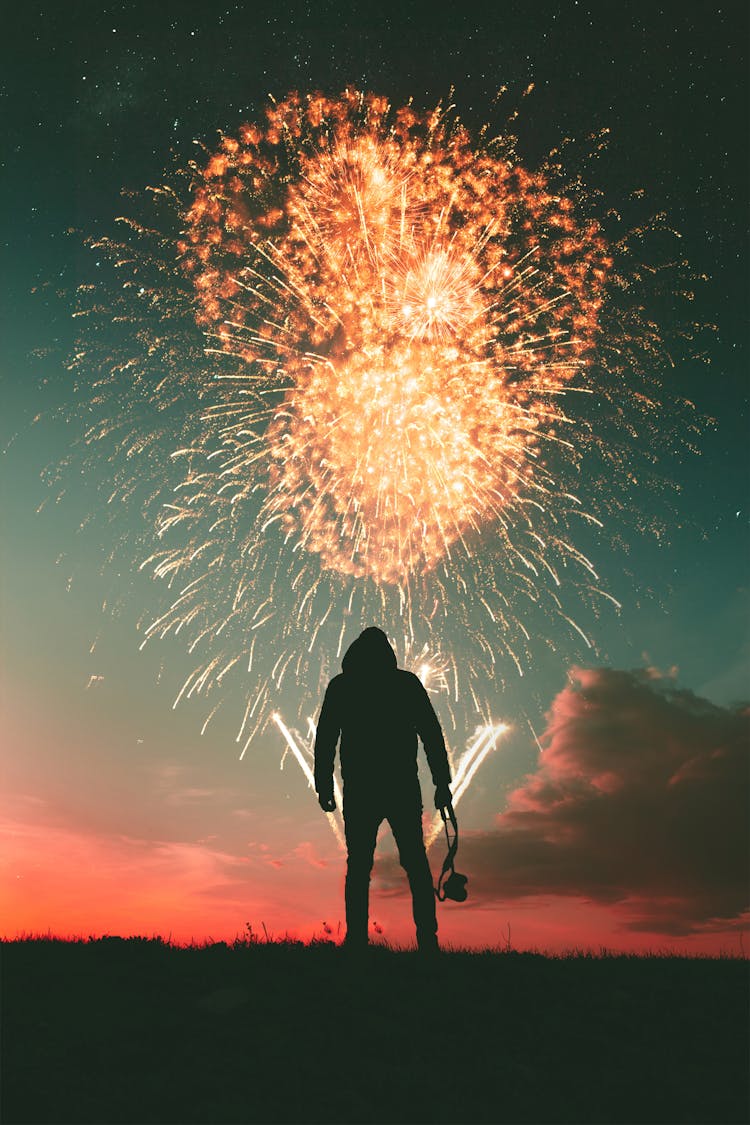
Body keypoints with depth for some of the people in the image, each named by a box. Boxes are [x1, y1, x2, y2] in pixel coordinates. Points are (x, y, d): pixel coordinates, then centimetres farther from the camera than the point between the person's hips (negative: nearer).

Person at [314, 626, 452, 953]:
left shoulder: (340, 685, 4)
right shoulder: (407, 682, 4)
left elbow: (325, 739, 1)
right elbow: (432, 734, 2)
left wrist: (324, 785, 5)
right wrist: (442, 782, 5)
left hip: (360, 790, 0)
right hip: (403, 788, 0)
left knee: (358, 865, 7)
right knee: (415, 862, 10)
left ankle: (356, 940, 2)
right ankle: (427, 938, 5)